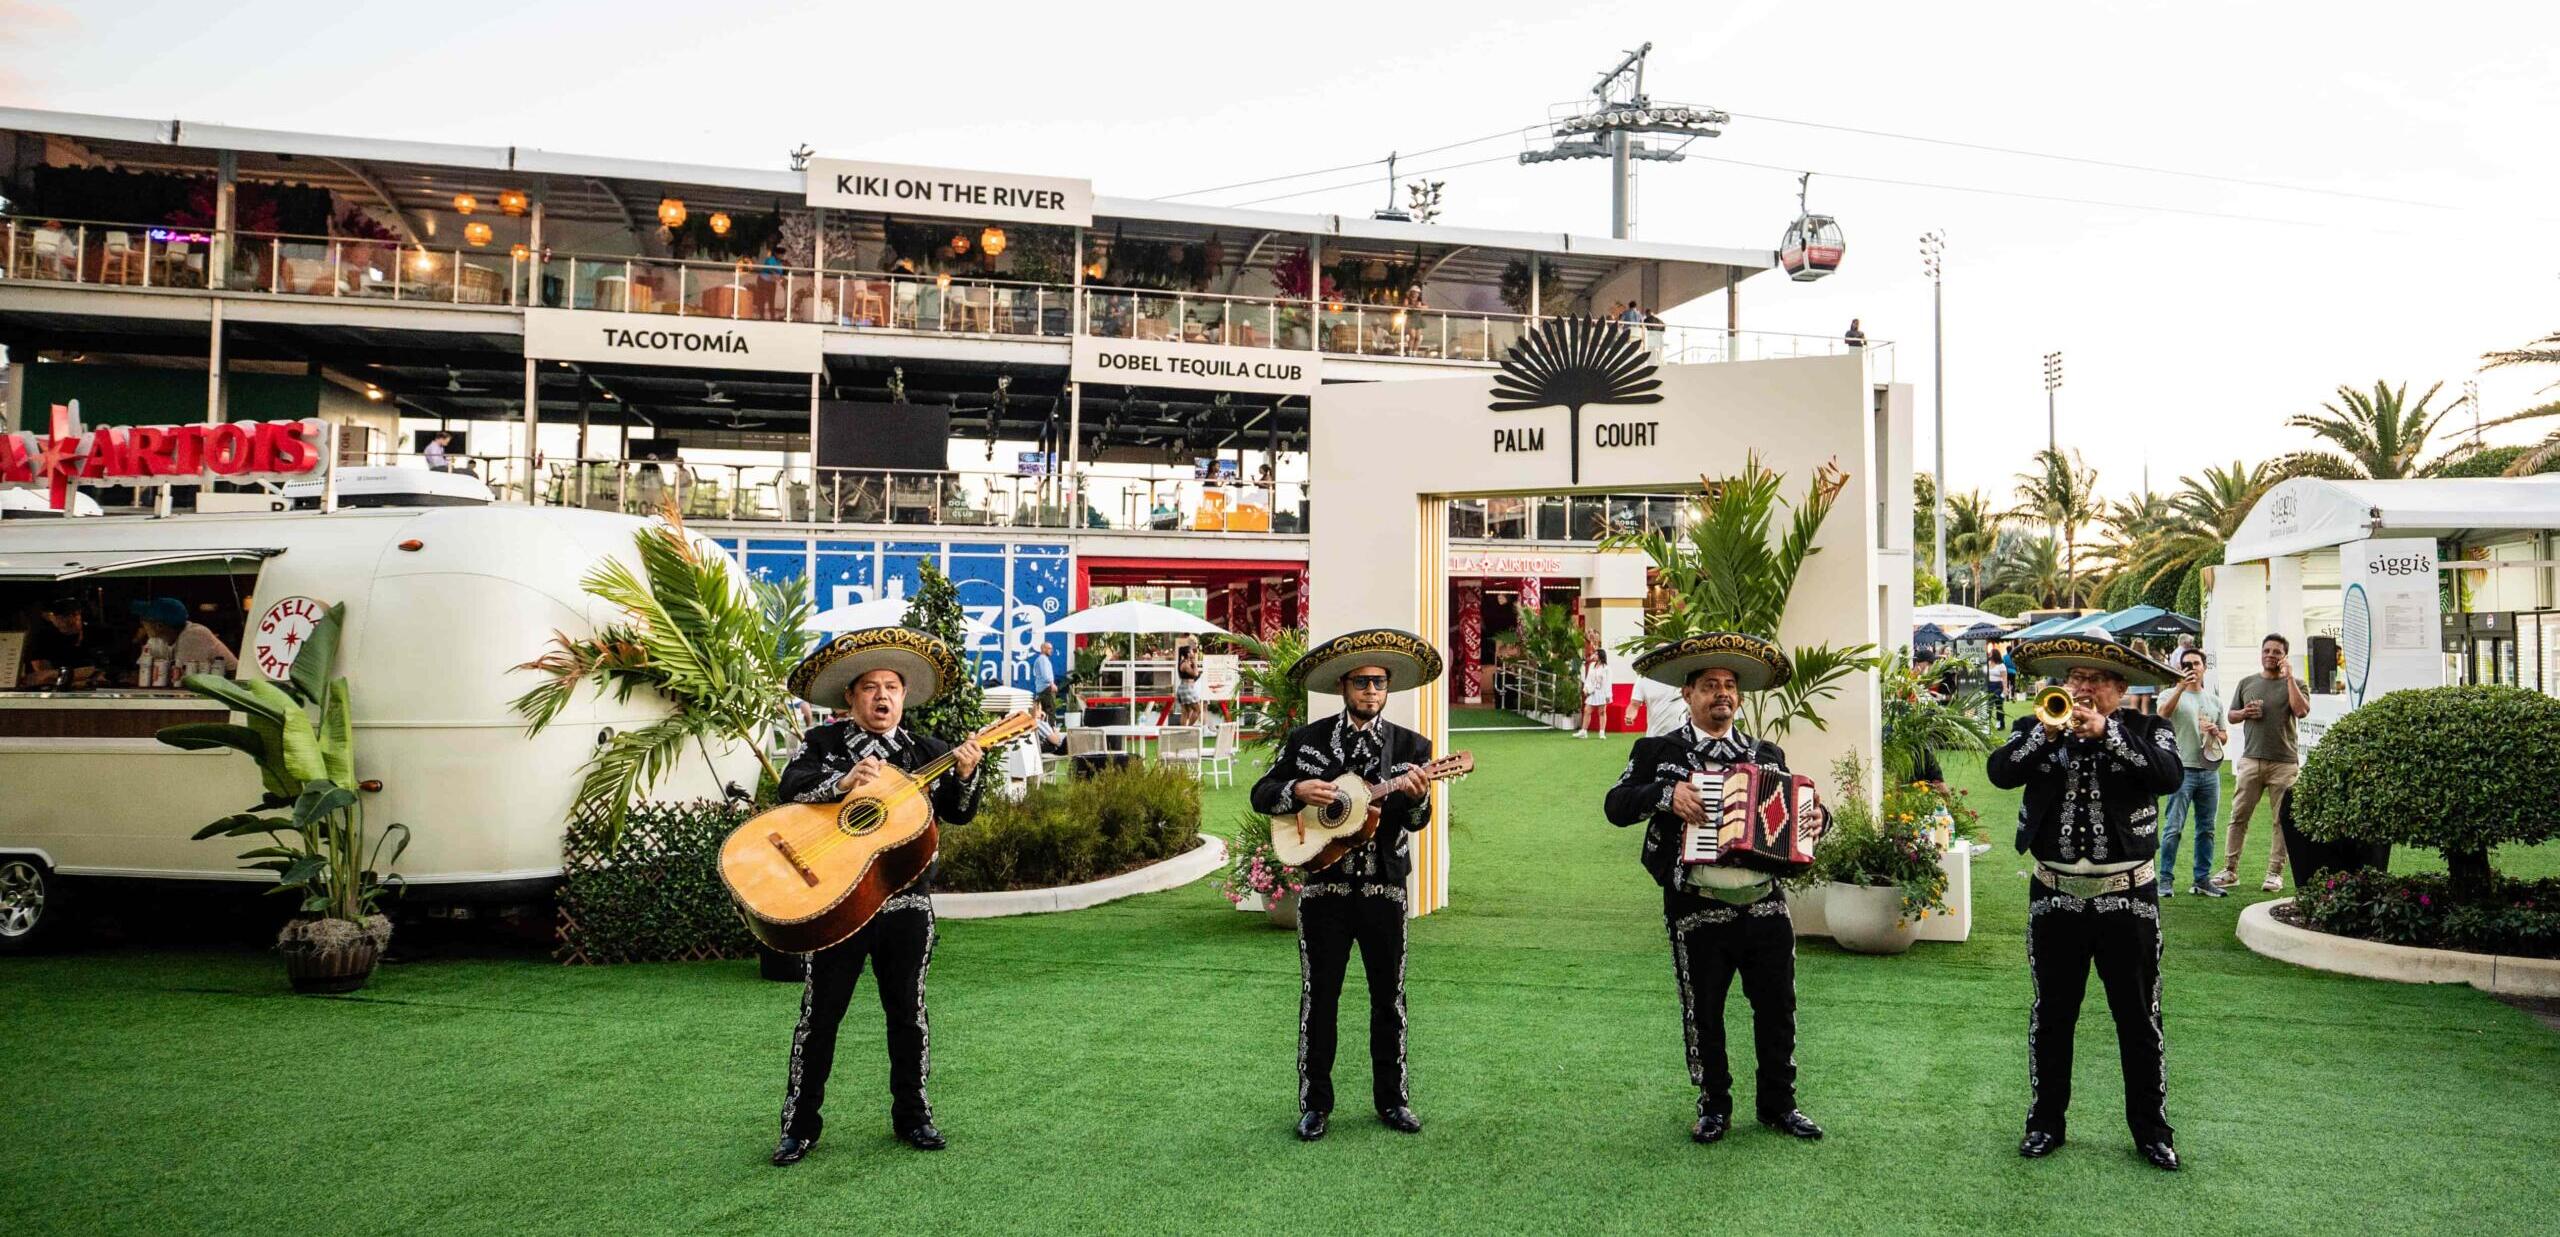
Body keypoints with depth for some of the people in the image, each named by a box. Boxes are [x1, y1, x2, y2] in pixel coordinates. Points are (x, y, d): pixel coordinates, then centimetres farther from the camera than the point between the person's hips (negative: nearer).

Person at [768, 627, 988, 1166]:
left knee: (908, 1012, 10)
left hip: (906, 903, 2)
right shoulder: (821, 742, 3)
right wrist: (844, 781, -28)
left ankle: (912, 1115, 24)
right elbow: (788, 789, -13)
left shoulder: (928, 752, 7)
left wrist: (965, 775, -18)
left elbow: (959, 815, 2)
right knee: (819, 1014, 5)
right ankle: (799, 1125, 17)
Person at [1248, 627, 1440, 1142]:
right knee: (1319, 997, 5)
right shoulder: (1306, 739, 2)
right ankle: (1315, 1104, 16)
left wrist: (1415, 795, -29)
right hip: (1323, 887, -1)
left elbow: (1418, 820, -6)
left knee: (1389, 998, 9)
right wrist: (1297, 790, -15)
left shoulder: (1410, 746, 2)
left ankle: (1392, 1099, 23)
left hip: (1384, 888, 1)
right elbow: (1260, 794, 5)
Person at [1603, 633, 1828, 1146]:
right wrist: (1665, 794, -22)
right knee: (1703, 1015, 8)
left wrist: (1814, 822, -2)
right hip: (1698, 912, -3)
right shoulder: (1657, 752, 2)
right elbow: (1615, 805, -7)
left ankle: (1777, 1103, 27)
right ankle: (1714, 1107, 25)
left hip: (1766, 906, 3)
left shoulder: (1768, 755, 13)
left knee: (1777, 1009, 10)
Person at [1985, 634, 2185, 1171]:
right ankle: (2045, 1121, 24)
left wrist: (2106, 732, -22)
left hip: (2128, 898, -1)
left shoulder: (2147, 730, 1)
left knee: (2139, 1019, 8)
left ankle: (2151, 1129, 22)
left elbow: (2169, 776, -19)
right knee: (2051, 1015, 11)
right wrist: (2048, 730, -22)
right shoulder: (2036, 728, 4)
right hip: (2054, 898, 1)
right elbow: (2000, 772, -12)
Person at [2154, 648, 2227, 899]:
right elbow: (2163, 714, -22)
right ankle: (2166, 879, -3)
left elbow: (2223, 736, 23)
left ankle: (2202, 880, 17)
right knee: (2173, 827, -8)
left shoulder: (2212, 699, 17)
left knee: (2206, 829, 9)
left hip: (2210, 771, 5)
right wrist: (2181, 687, -31)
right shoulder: (2171, 694, 2)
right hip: (2183, 768, -5)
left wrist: (2214, 731, 0)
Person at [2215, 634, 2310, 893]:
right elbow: (2231, 716, 18)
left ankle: (2275, 872, 10)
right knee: (2239, 816, 1)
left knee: (2281, 821, 2)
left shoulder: (2293, 684, 5)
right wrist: (2245, 713, -5)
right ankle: (2230, 870, 6)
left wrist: (2289, 677, -11)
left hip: (2284, 762, -2)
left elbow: (2301, 711, -14)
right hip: (2251, 760, 2)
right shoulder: (2247, 683, 14)